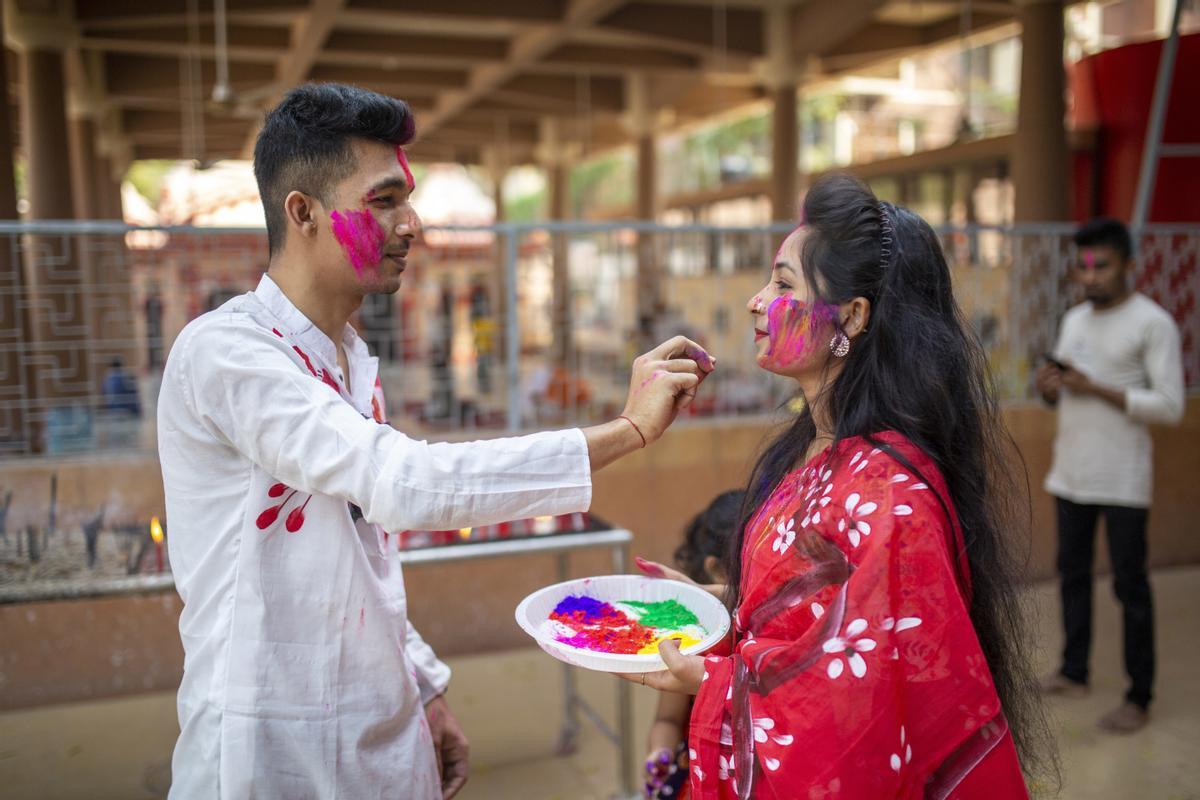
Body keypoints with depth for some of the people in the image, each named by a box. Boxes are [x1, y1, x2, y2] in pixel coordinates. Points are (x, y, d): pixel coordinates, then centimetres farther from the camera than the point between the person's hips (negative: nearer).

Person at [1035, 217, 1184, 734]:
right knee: (1073, 574, 14)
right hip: (1070, 473, 6)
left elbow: (1170, 406, -13)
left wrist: (1097, 388, -19)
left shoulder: (1153, 323, -8)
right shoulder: (1074, 319, 12)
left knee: (1130, 586, 1)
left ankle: (1139, 697, 12)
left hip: (1122, 481, -6)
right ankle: (1074, 672, 28)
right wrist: (1049, 388, -4)